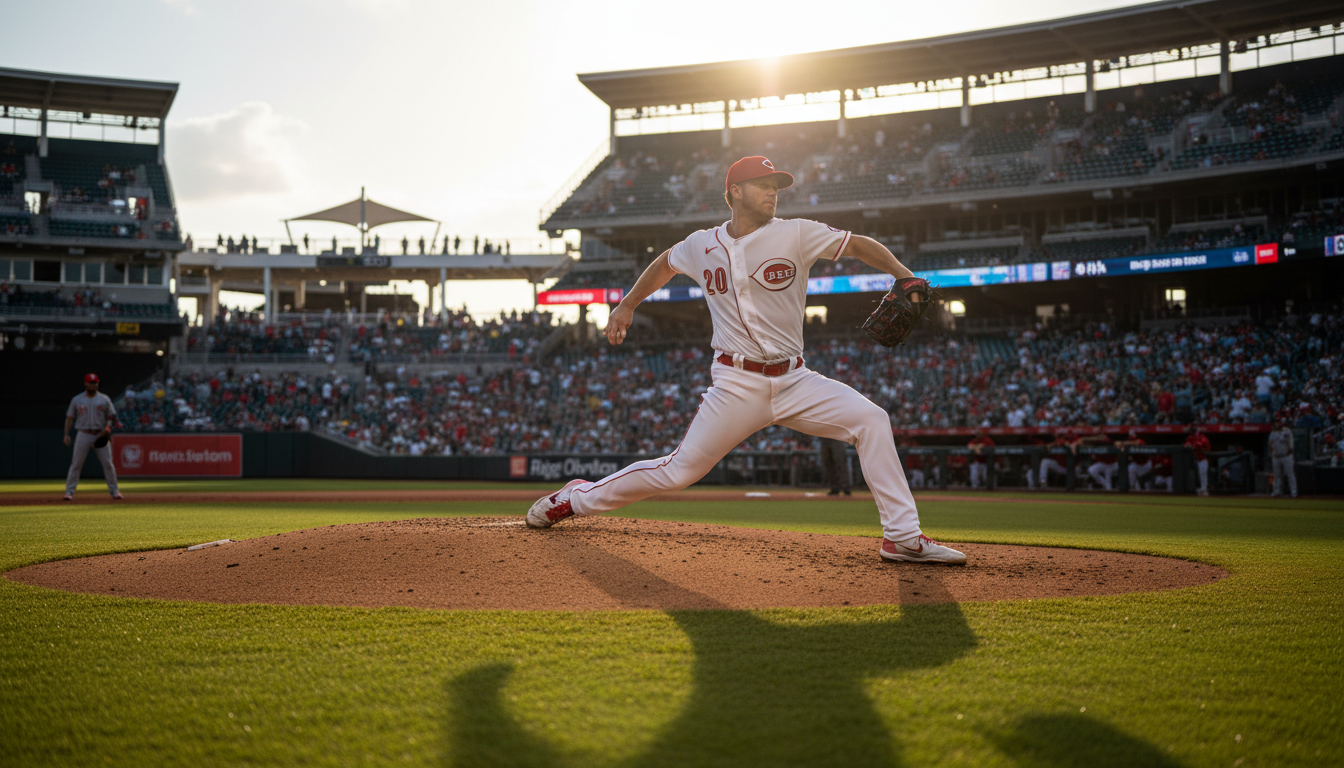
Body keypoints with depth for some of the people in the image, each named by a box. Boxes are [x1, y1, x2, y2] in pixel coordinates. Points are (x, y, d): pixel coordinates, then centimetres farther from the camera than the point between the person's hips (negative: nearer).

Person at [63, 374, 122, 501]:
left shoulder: (104, 399, 6)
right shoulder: (77, 400, 6)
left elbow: (111, 416, 7)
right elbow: (69, 418, 8)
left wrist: (108, 426, -13)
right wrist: (66, 434, -1)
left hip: (100, 435, 0)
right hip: (83, 435, 0)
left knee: (108, 463, -1)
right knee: (76, 463, -3)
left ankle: (114, 491, 7)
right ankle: (69, 492, 2)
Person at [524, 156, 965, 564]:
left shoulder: (796, 234, -2)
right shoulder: (701, 246, 4)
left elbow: (858, 245, 0)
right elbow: (664, 264, 26)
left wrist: (903, 275, -16)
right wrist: (627, 305, 23)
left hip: (794, 380, 1)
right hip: (736, 385, -1)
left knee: (871, 420, -17)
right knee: (680, 470, -3)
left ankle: (903, 537, -10)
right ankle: (577, 498, 19)